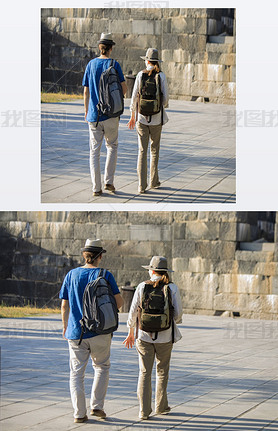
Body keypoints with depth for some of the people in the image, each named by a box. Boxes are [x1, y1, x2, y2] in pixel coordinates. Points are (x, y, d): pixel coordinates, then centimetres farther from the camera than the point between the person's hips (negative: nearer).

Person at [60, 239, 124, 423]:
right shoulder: (105, 275, -5)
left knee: (77, 373, 5)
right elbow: (119, 301, -6)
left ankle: (79, 413, 1)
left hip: (76, 332, 1)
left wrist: (65, 326, 20)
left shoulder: (72, 275, 1)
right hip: (99, 331, -1)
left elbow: (64, 305, 4)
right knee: (102, 367, 18)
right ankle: (97, 406, 10)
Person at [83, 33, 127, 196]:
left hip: (94, 114, 2)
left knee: (95, 151, 4)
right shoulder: (114, 65, -6)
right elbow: (124, 88, -5)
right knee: (112, 146, 17)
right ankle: (109, 181, 9)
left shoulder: (91, 64, 1)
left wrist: (86, 111, 16)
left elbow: (86, 91, 5)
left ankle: (96, 188, 1)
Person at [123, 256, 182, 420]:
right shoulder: (172, 288, -5)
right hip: (165, 336, 0)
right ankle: (161, 406, 25)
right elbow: (178, 313, -4)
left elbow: (133, 312, -3)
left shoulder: (142, 287, -4)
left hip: (144, 335, 0)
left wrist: (131, 332, 10)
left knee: (145, 373, 4)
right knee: (162, 372, 17)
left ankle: (144, 411, -2)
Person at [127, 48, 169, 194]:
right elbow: (165, 98, -5)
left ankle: (142, 185, -5)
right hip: (157, 118, 0)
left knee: (142, 151, 1)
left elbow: (134, 97, -3)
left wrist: (132, 116, 7)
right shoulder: (161, 76, -5)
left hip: (142, 117, 0)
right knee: (155, 149, 16)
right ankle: (154, 181, 22)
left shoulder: (140, 75, -3)